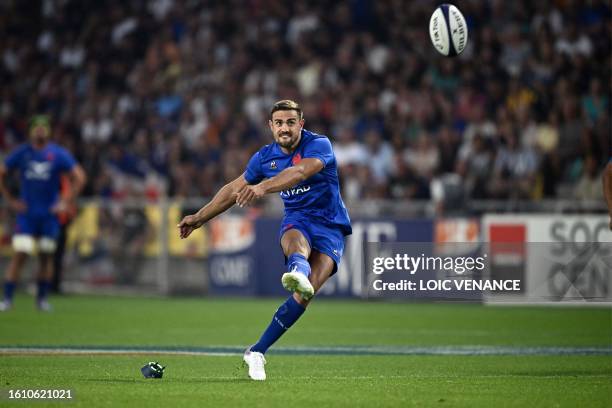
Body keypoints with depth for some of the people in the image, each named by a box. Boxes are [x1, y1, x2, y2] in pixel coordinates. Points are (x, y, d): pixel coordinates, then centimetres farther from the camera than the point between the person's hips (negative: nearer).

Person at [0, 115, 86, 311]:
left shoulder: (58, 154, -2)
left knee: (46, 256, 6)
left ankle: (42, 298, 17)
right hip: (26, 213, -1)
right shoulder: (21, 153, 0)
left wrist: (66, 202, -3)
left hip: (49, 214, 1)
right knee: (19, 254, -10)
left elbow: (79, 177, 3)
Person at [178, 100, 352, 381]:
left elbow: (299, 172, -32)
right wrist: (199, 218, 22)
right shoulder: (265, 156, 7)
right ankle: (298, 271, -77)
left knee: (305, 293, -22)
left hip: (330, 228, -2)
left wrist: (263, 187, -47)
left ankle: (257, 351, -16)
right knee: (296, 241, -38)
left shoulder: (319, 145, -11)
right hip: (296, 221, 2)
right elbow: (234, 189, 20)